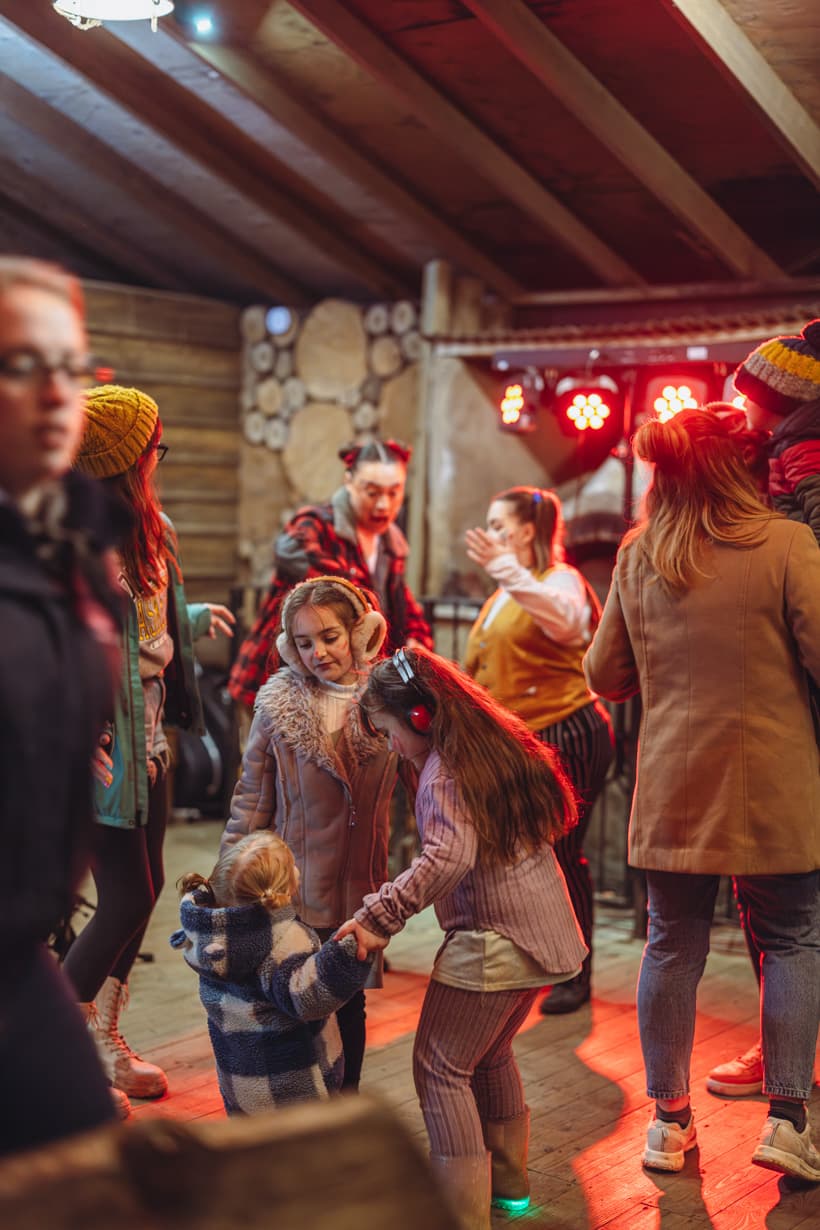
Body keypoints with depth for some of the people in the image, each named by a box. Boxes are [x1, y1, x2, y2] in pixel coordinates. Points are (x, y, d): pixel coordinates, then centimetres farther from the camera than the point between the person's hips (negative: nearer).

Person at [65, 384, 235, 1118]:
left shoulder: (149, 527, 8)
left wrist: (197, 620, 27)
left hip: (149, 733, 9)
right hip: (104, 744, -9)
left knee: (144, 888, 15)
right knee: (126, 899, -4)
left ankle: (104, 1035, 31)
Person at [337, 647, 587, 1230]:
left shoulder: (442, 770, -15)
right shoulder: (499, 741, 11)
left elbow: (450, 856, -29)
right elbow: (551, 817, 17)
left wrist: (379, 916, -27)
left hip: (492, 941, -9)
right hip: (547, 933, 9)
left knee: (441, 1067, 2)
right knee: (490, 1053, 25)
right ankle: (508, 1183, 37)